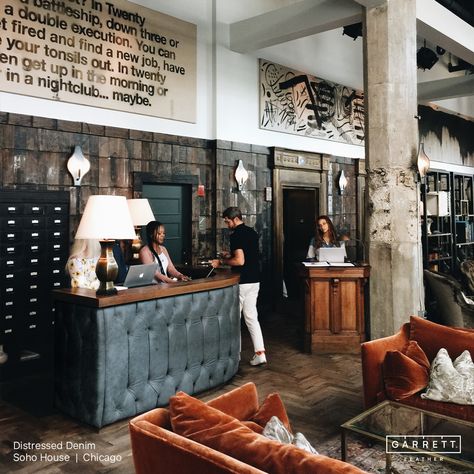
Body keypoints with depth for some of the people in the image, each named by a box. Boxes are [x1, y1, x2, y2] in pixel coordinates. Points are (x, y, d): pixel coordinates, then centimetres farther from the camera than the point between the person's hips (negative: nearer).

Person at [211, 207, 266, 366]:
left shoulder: (236, 235, -16)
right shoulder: (252, 232, 11)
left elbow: (240, 261, -24)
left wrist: (221, 261, -12)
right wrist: (229, 255, 21)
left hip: (241, 281, -8)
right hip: (254, 280, 8)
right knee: (251, 317, 9)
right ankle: (259, 353, 3)